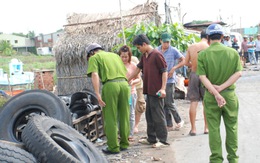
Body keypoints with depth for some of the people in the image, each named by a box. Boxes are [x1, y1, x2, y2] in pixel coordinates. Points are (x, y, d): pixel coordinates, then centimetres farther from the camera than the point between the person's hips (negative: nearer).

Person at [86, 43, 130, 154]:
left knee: (111, 119, 3)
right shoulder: (115, 55, 28)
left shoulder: (94, 58, 10)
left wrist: (97, 94, -10)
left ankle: (113, 147, 8)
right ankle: (124, 144, 23)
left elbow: (95, 75, -6)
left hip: (110, 85, -5)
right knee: (124, 117, 14)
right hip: (124, 84, 6)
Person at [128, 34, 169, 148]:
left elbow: (164, 71, -14)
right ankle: (151, 139, 23)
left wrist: (163, 88, -20)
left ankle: (163, 140, 4)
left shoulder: (157, 55, -12)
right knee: (149, 115, 14)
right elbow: (138, 69, 24)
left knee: (158, 116, -4)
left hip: (156, 91, -9)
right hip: (148, 91, 9)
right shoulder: (144, 56, 14)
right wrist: (127, 81, 27)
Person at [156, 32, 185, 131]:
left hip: (169, 80, -5)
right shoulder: (156, 51, 7)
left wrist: (174, 68, -11)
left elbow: (183, 61, 0)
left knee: (169, 103, -5)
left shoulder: (174, 50, -5)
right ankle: (169, 125, 16)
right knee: (163, 104, 7)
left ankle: (179, 121, 15)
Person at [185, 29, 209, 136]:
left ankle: (193, 128, 9)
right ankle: (206, 127, 17)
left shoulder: (191, 47, 2)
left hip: (193, 74, 3)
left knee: (193, 102, 7)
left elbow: (186, 62, 4)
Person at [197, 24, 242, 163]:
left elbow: (202, 77, -15)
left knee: (213, 128, 7)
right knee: (232, 127, 14)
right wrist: (221, 87, -14)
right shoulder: (233, 52, -3)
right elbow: (238, 73, -10)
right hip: (230, 94, 1)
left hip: (211, 95, -1)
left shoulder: (203, 54, -8)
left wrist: (216, 93, -18)